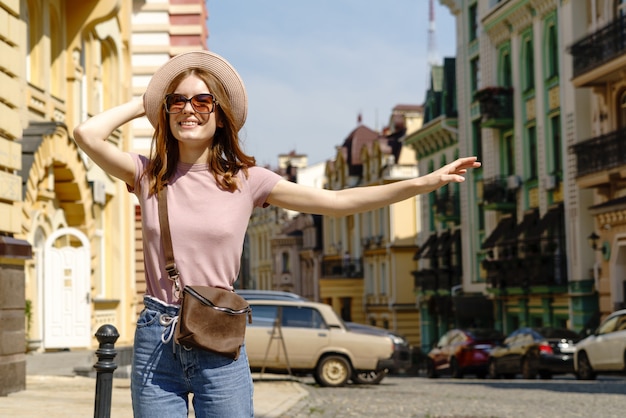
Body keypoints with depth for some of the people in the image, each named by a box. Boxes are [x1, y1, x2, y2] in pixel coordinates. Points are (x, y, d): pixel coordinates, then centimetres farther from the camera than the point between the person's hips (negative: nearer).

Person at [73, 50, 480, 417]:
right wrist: (141, 104, 5)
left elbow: (338, 201, 1)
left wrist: (424, 183, -4)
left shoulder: (247, 180, 3)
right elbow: (88, 134, -11)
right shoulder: (147, 175, 4)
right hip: (157, 342, 1)